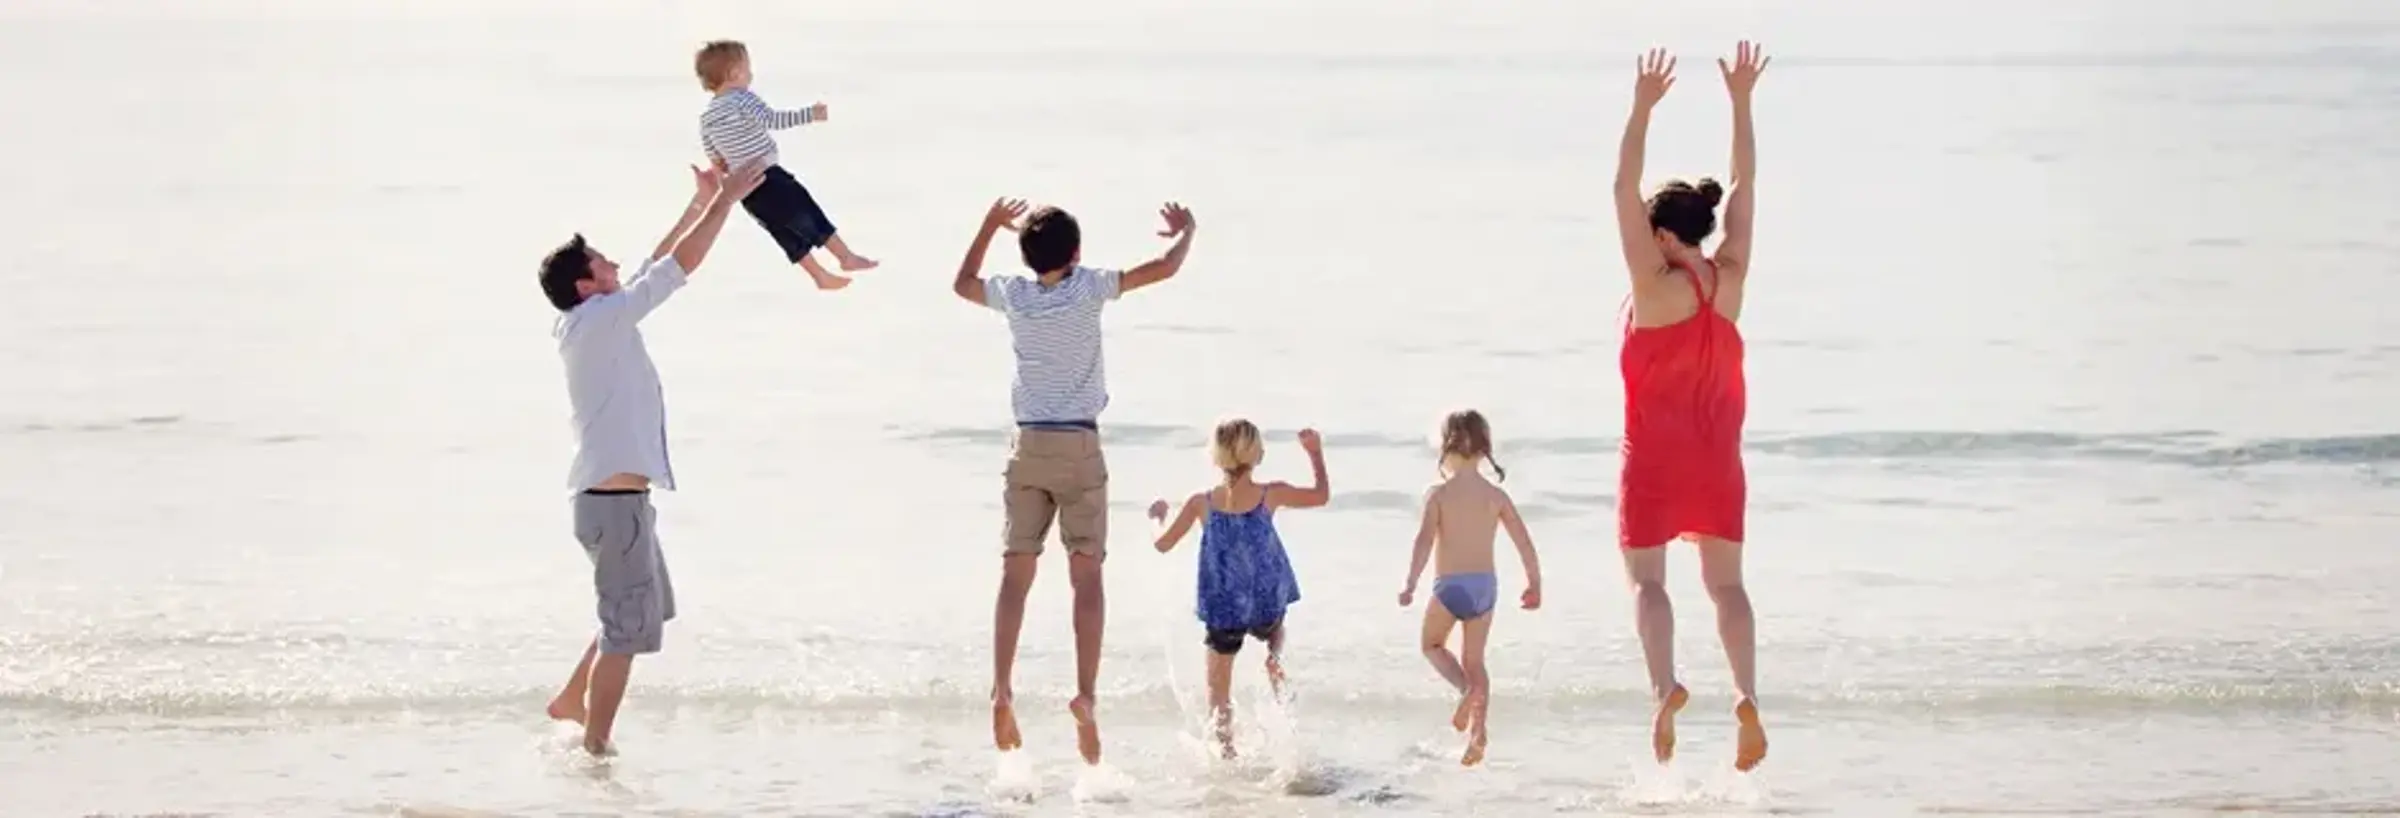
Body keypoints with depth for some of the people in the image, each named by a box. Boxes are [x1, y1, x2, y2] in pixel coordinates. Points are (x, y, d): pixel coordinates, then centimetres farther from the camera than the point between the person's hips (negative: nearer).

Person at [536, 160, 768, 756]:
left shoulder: (596, 323, 11)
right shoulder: (600, 319, -15)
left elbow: (657, 267, 22)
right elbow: (679, 266, -16)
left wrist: (699, 206, 23)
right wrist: (726, 200, -9)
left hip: (613, 496, 10)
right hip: (616, 499, -10)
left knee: (648, 611, 24)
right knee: (627, 626, -4)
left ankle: (571, 701, 30)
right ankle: (594, 749, 0)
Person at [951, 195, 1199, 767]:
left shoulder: (1013, 295, 3)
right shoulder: (1088, 289, -5)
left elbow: (962, 284, 25)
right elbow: (1165, 269, -3)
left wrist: (989, 226, 34)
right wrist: (1186, 231, 17)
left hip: (1029, 446, 3)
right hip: (1080, 445, -3)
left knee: (1015, 574, 3)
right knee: (1086, 574, -3)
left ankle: (1002, 692, -8)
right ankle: (1085, 694, -15)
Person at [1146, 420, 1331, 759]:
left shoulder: (1202, 503, -10)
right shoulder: (1270, 495, -11)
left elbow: (1163, 543, 0)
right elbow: (1321, 495, 5)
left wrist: (1160, 515, 20)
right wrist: (1315, 452, 16)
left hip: (1222, 609, 0)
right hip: (1267, 604, 0)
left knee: (1218, 685, 15)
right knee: (1273, 631, 35)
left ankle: (1224, 747, 7)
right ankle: (1275, 657, 2)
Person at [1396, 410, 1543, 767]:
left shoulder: (1438, 494, -8)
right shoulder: (1496, 496, 2)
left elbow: (1425, 539, -18)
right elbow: (1524, 543, 3)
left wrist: (1410, 584, -17)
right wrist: (1534, 583, 15)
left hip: (1451, 585, -4)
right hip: (1486, 584, 4)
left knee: (1432, 644, 19)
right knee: (1474, 660, 16)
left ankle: (1467, 687, -10)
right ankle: (1478, 730, 4)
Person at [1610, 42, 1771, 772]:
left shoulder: (1656, 286, -15)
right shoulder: (1730, 279, -4)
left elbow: (1624, 191, -18)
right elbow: (1744, 186, 2)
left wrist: (1643, 108, -19)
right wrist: (1740, 102, 4)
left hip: (1655, 459, -4)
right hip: (1719, 459, 4)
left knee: (1646, 578, 5)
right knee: (1726, 582, 8)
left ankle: (1664, 686, -18)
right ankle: (1747, 693, -13)